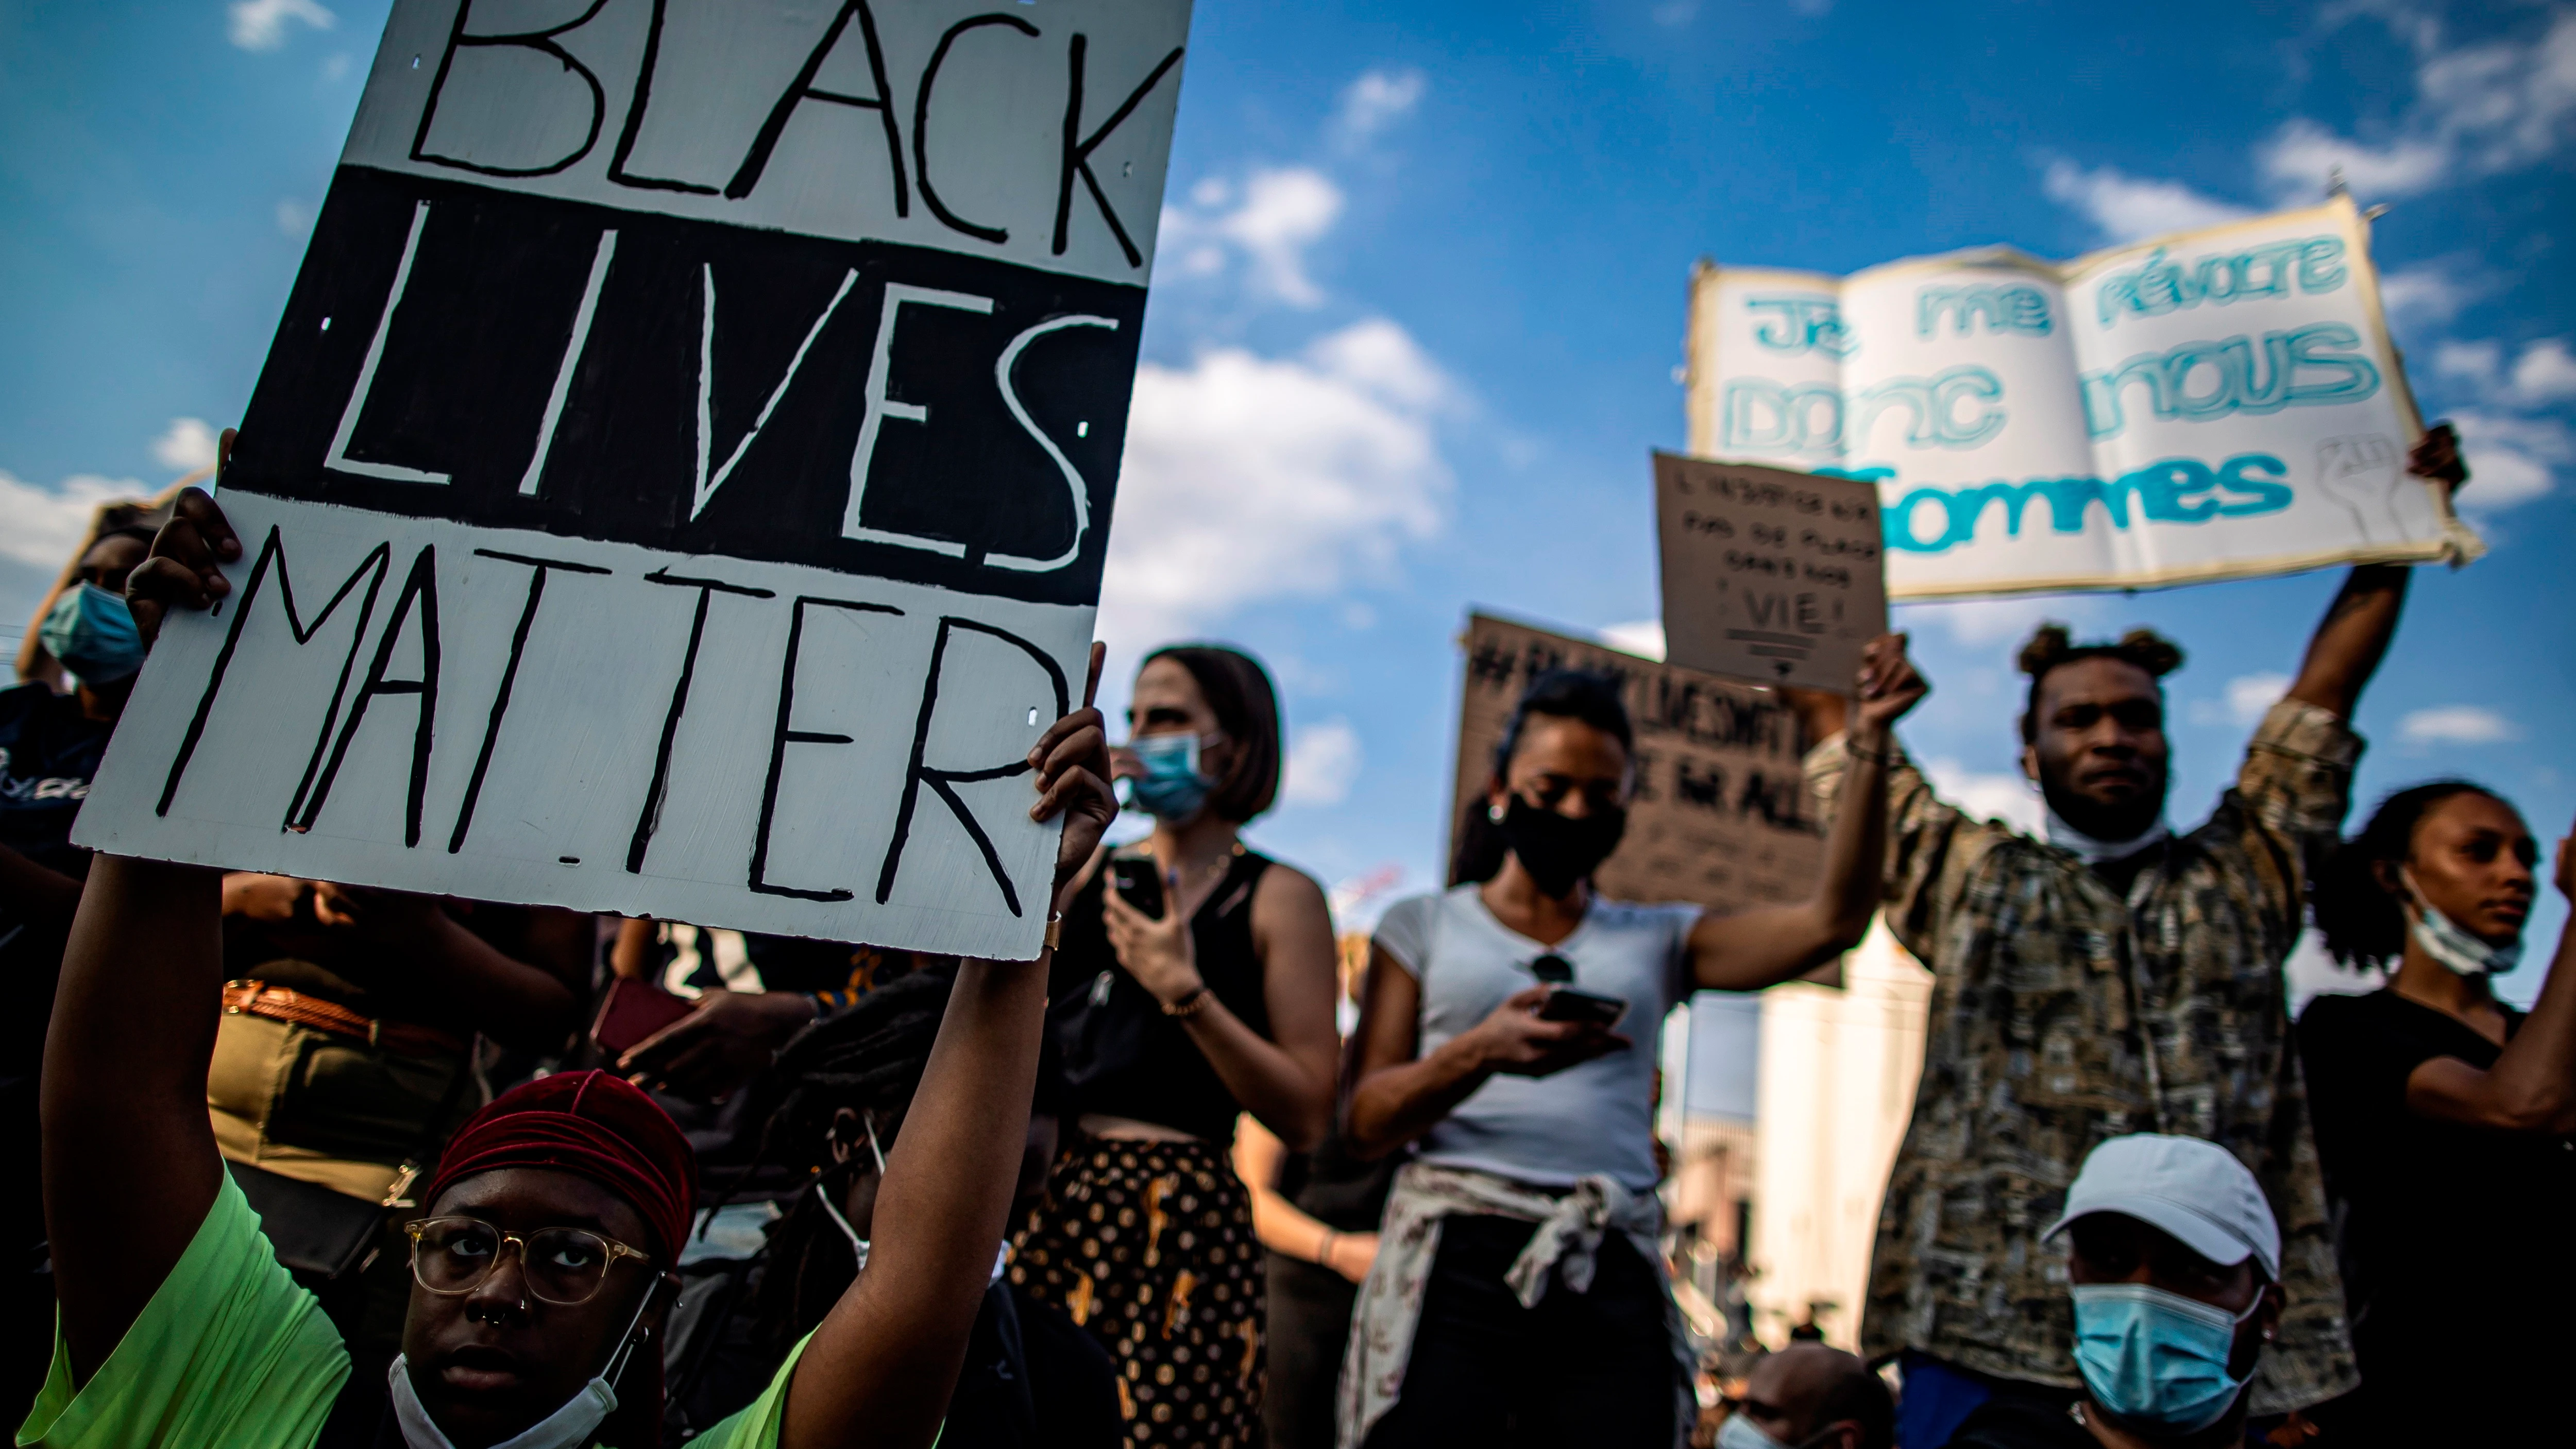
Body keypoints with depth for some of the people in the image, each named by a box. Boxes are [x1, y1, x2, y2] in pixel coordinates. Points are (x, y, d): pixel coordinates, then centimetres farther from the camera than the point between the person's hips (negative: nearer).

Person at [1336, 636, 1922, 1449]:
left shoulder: (1657, 941, 17)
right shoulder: (1423, 927, 11)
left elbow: (1831, 921, 4)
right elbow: (1366, 1125, 1)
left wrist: (1872, 747, -3)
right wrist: (1480, 1054, -18)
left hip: (1612, 1284, 2)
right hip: (1454, 1266, -2)